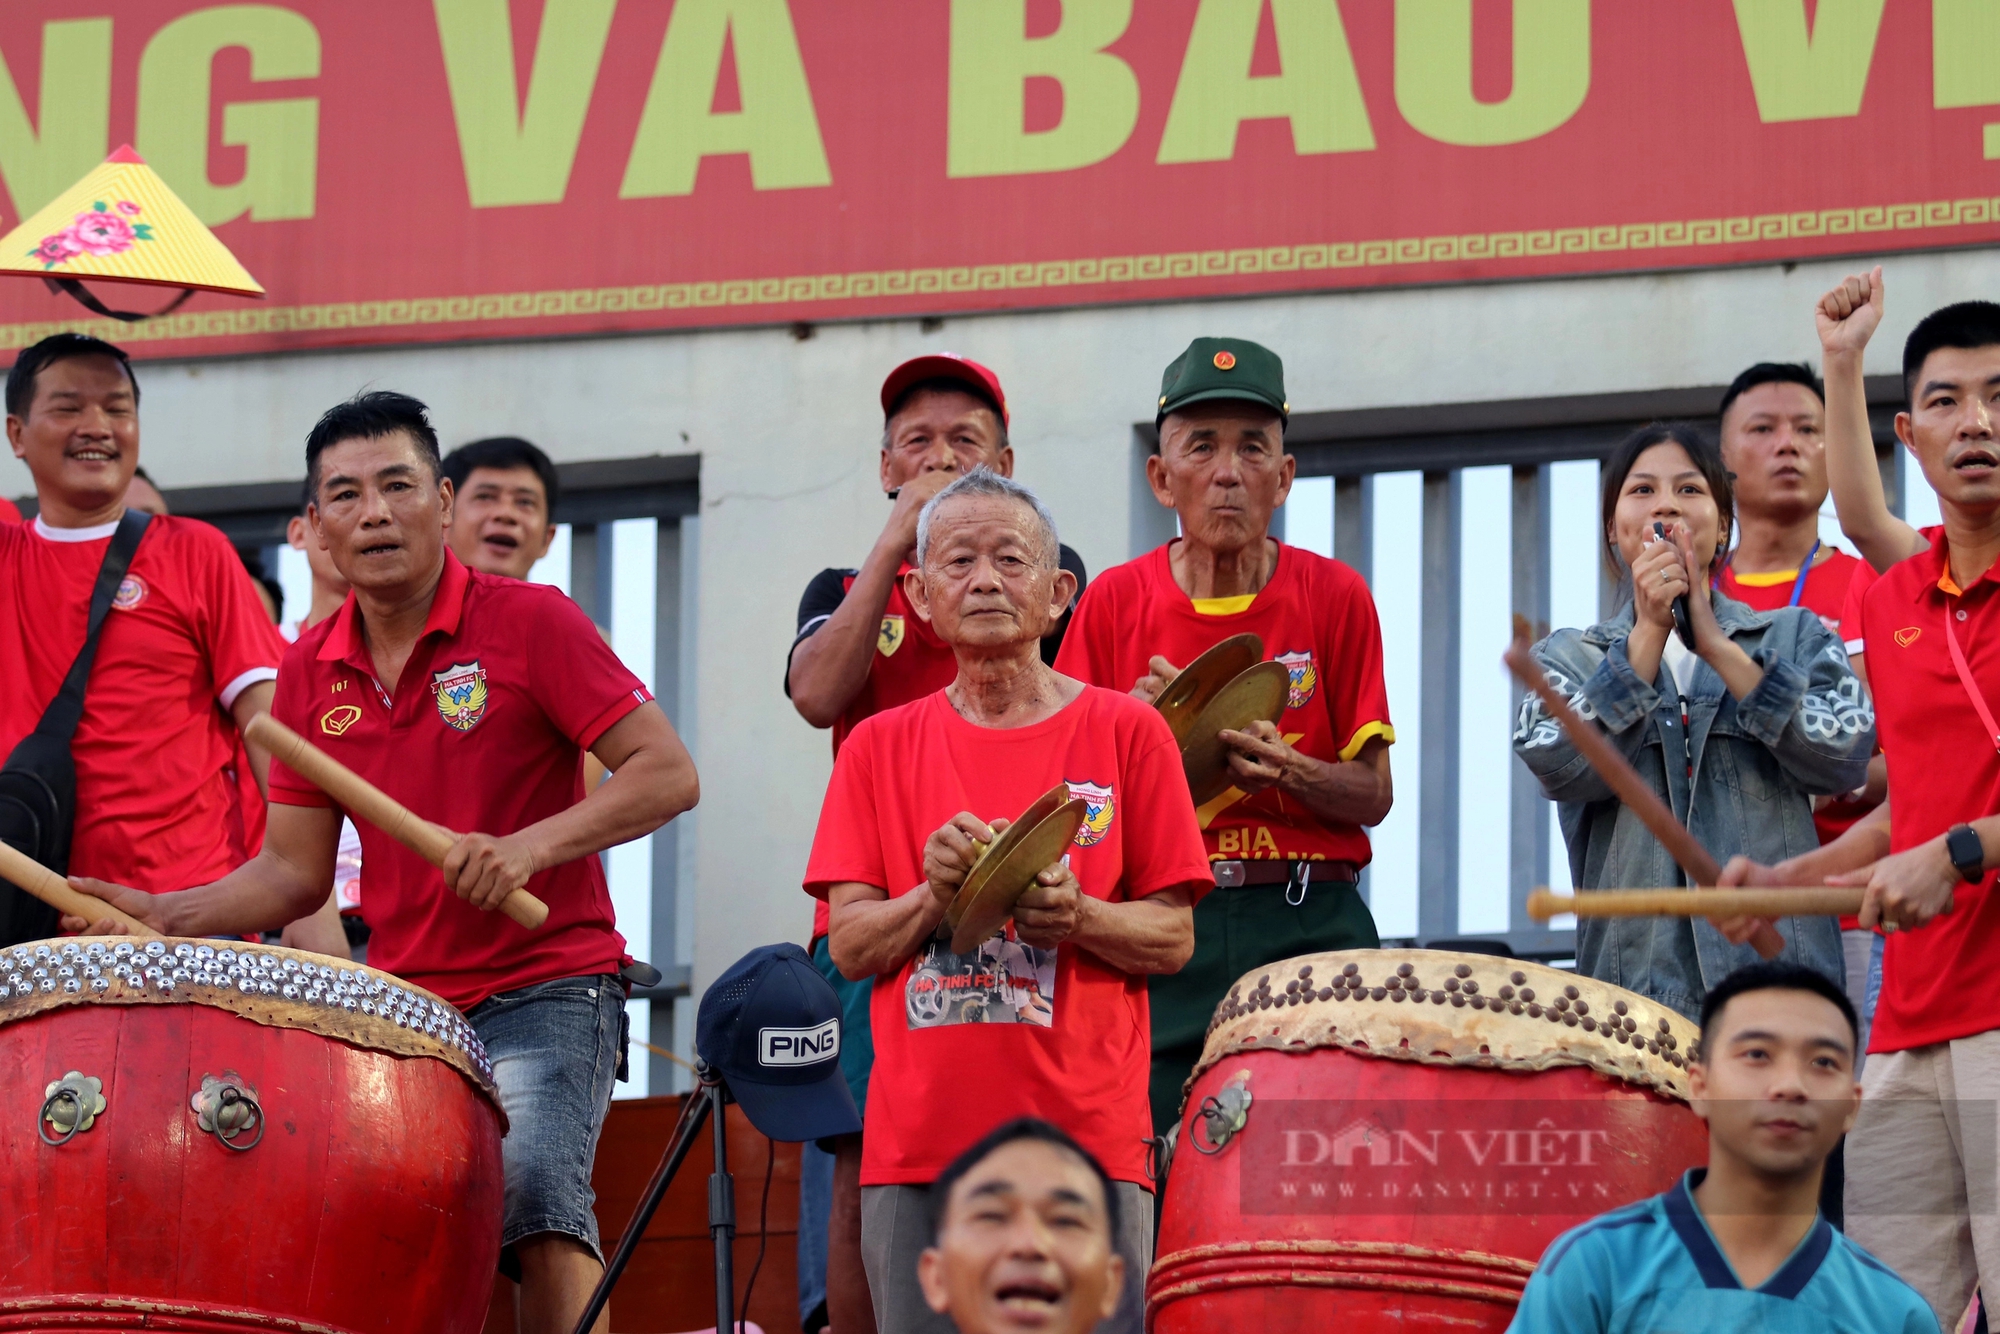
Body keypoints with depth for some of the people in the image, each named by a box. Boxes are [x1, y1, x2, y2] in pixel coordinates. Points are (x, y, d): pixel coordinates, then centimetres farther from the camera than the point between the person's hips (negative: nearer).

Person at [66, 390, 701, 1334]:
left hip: (544, 990, -5)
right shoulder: (311, 672, 8)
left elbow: (667, 774, -12)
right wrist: (170, 917, -5)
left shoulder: (529, 622, -8)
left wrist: (532, 845, -26)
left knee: (536, 1203, -26)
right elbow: (294, 872, 12)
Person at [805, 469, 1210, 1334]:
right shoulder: (881, 748, 12)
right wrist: (936, 896, -13)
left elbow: (1173, 939, 5)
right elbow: (848, 946, 7)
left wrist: (1074, 915, -15)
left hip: (1087, 1136, -2)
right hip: (918, 1147, 2)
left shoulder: (1125, 734, 7)